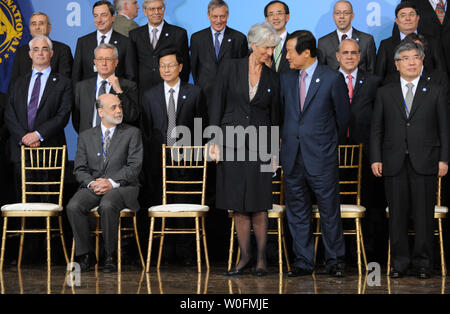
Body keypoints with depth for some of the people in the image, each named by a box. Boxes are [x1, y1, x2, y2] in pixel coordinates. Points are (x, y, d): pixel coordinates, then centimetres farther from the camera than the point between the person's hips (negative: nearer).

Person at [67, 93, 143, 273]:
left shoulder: (132, 133, 8)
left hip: (122, 186, -3)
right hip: (92, 186, 3)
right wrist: (91, 183, -12)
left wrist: (112, 182, -16)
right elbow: (80, 169, 9)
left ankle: (111, 256, -19)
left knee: (107, 206, -36)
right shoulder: (86, 136, 15)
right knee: (73, 207, -28)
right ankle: (86, 255, -13)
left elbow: (134, 166, -3)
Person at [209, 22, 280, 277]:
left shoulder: (272, 78, 6)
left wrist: (275, 150, 8)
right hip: (232, 142, 0)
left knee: (258, 206, -3)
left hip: (259, 144, 0)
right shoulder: (231, 68, 1)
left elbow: (274, 115, 11)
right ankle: (245, 257, 13)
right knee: (238, 207, 4)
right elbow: (217, 104, 1)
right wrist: (214, 140, -5)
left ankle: (261, 258, 8)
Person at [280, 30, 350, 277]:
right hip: (292, 157, 5)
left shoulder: (332, 78, -5)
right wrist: (288, 138, 13)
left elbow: (343, 116, 4)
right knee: (297, 213, 9)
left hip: (321, 158, -4)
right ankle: (303, 262, 18)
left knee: (329, 212, 3)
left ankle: (334, 261, 16)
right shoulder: (286, 79, 8)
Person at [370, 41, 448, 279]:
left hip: (425, 162, -1)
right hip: (394, 163, 1)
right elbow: (376, 130, 10)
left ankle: (423, 262, 10)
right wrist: (375, 159, 1)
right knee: (397, 214, 3)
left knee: (424, 215, 0)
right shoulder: (385, 93, 12)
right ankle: (399, 262, 12)